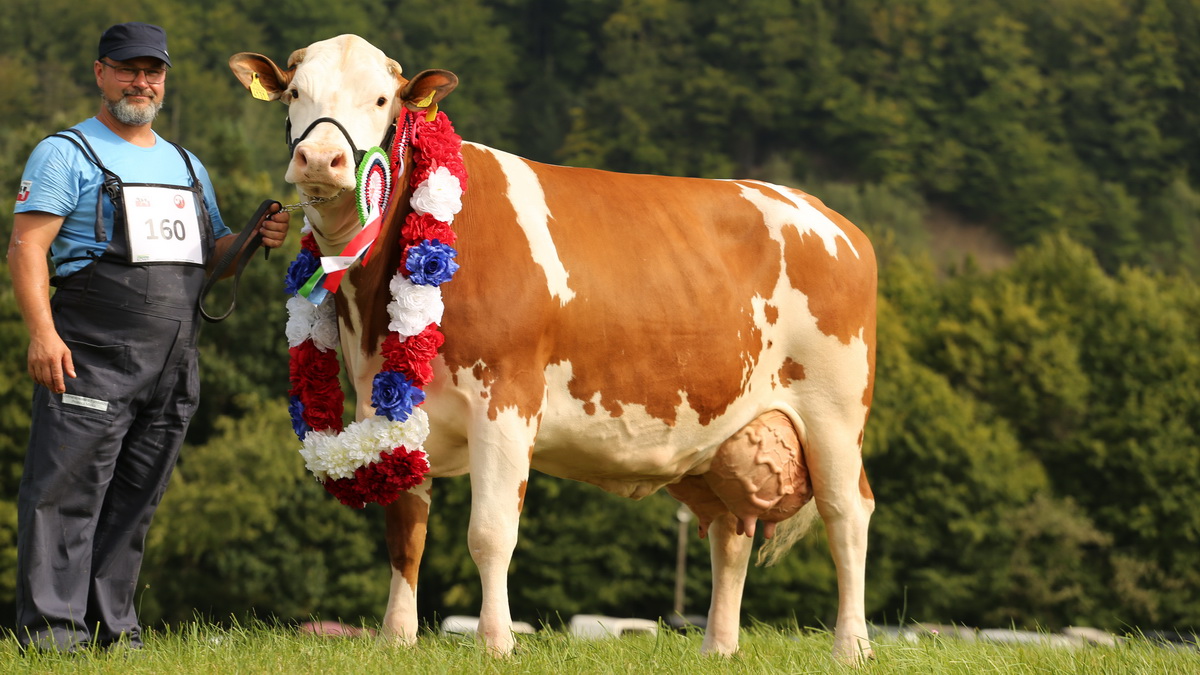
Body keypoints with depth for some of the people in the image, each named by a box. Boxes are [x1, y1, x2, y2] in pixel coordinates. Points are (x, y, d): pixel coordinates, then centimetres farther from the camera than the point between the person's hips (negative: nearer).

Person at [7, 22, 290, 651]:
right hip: (89, 360, -6)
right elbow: (27, 247, -8)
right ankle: (51, 625, -9)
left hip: (172, 366, 6)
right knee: (67, 490, -9)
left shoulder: (187, 167, 22)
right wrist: (41, 332, -21)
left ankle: (114, 627, 13)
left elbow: (214, 257, 27)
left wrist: (256, 239, 4)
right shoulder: (66, 154, 1)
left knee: (133, 502, 8)